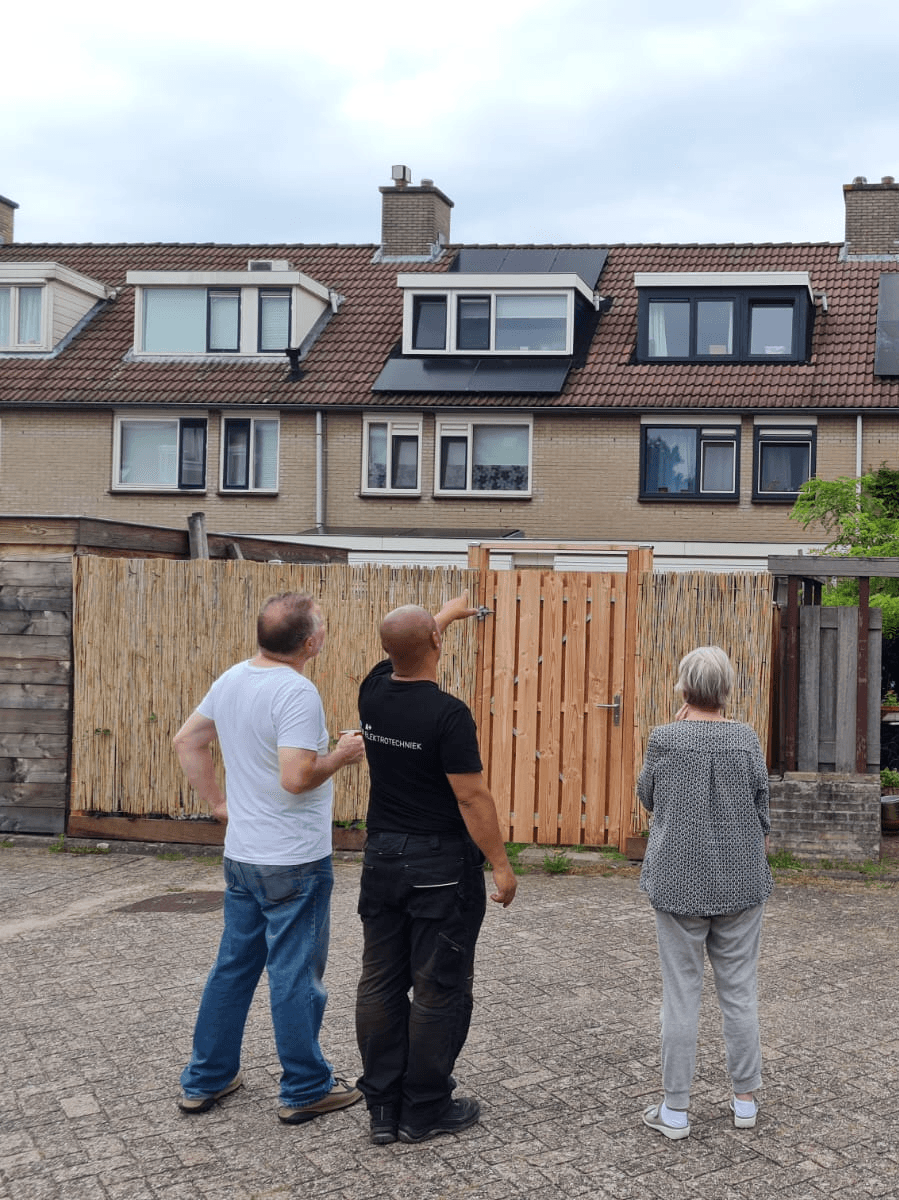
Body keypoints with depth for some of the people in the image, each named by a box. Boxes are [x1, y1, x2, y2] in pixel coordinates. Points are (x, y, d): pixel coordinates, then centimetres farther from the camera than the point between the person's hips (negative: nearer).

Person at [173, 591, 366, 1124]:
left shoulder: (232, 680, 6)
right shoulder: (297, 692, -22)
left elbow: (187, 741, 15)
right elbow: (297, 778, -28)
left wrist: (218, 801, 16)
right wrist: (342, 756, -12)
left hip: (242, 855, 8)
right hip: (295, 861, -8)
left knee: (235, 965, 17)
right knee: (296, 976, 3)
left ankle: (206, 1080, 26)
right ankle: (307, 1090, 16)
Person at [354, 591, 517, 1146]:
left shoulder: (374, 693, 0)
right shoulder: (448, 714, -19)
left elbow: (406, 649, 23)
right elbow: (472, 798, -18)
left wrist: (450, 612, 38)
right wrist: (502, 865, -8)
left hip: (382, 859, 7)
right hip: (442, 866, -7)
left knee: (381, 984, 10)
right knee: (439, 991, 4)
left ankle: (383, 1108, 18)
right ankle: (424, 1111, 12)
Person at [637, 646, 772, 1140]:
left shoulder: (665, 738, -10)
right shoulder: (746, 738, -4)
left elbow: (647, 798, 7)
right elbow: (761, 811, 4)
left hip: (680, 881, -2)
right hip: (740, 882, 2)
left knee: (680, 993, 4)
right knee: (739, 990, 12)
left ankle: (675, 1110, 11)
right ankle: (745, 1100, 21)